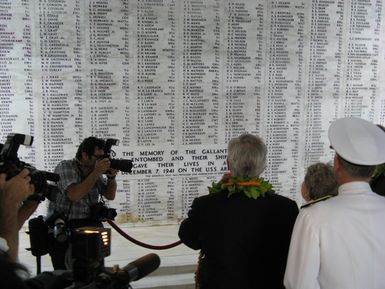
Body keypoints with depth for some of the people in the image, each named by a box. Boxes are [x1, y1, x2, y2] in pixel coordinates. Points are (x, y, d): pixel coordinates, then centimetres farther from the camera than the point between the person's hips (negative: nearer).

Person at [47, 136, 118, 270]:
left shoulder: (94, 170, 10)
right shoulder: (65, 167, -8)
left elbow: (110, 195, 17)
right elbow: (75, 195, -23)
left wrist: (111, 177, -2)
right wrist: (96, 172, -20)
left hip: (90, 223, 5)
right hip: (64, 226, -5)